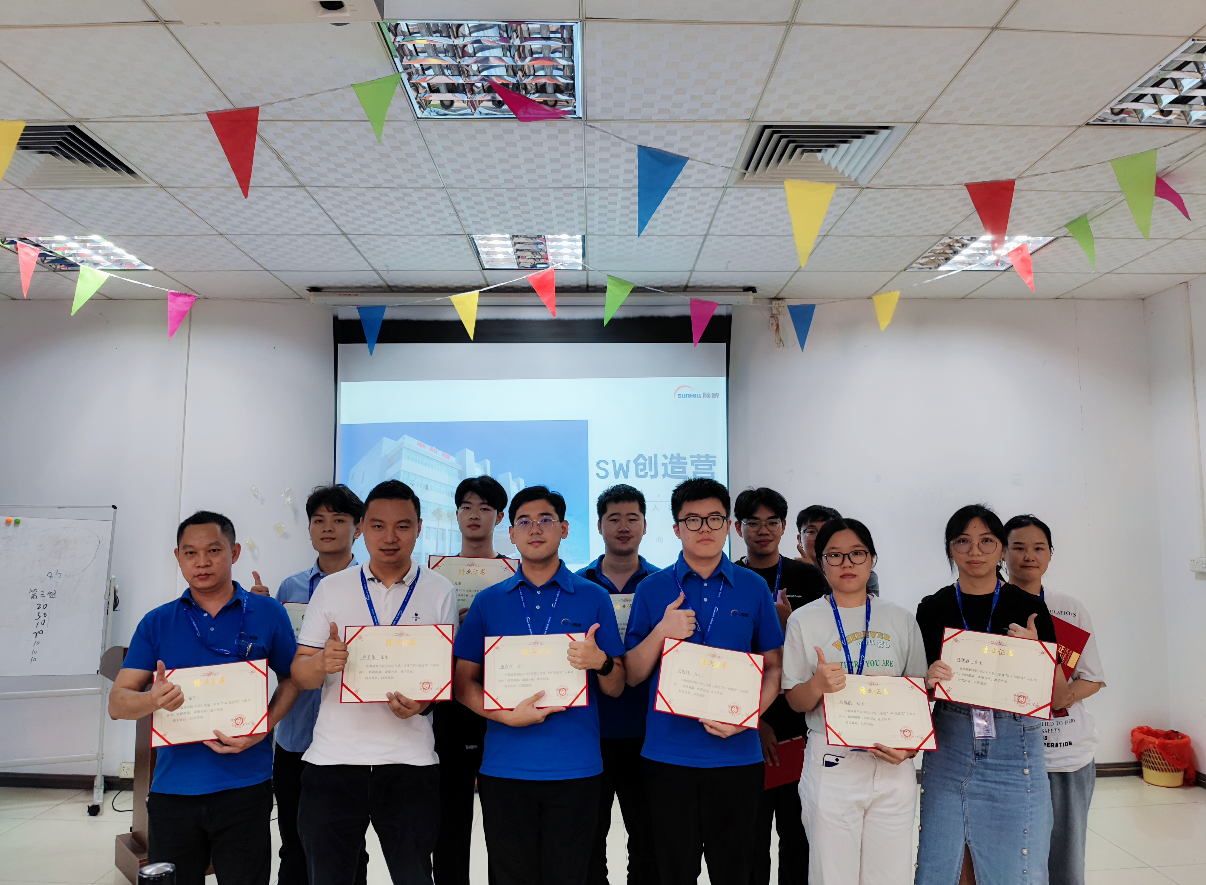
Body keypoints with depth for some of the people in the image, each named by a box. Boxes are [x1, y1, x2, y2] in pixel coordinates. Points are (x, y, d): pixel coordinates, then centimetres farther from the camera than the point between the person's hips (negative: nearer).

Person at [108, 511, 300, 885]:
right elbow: (117, 703, 2)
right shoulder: (157, 623, 5)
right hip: (172, 787, 2)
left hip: (244, 787, -2)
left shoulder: (268, 614, 2)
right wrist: (152, 700, -21)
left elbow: (291, 678, 7)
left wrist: (263, 728, -11)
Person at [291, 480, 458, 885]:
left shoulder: (439, 591, 4)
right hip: (332, 759, 1)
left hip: (410, 761, -1)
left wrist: (423, 701, -16)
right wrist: (323, 662, -18)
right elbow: (300, 673, 5)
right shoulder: (331, 588, 7)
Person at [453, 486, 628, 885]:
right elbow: (464, 682, 5)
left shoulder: (593, 598, 3)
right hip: (504, 767, 1)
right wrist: (508, 715, -12)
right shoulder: (488, 602, 6)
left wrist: (600, 662, -18)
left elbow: (616, 688, 5)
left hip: (575, 769, -1)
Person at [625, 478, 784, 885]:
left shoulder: (753, 588, 3)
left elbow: (774, 667, 6)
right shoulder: (652, 589, 1)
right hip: (669, 755, 0)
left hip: (737, 755, 1)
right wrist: (662, 632, -15)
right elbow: (631, 675, 3)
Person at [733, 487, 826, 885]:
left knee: (799, 834, 8)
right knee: (751, 832, 5)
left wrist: (788, 626, -13)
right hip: (748, 729, -1)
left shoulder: (809, 579, 5)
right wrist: (754, 720, -7)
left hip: (802, 725, 1)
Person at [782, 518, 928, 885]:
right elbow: (794, 700, 1)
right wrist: (818, 685, -20)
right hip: (832, 766, -2)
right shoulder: (804, 620, 1)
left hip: (894, 768, 2)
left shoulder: (901, 620, 8)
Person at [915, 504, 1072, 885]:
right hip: (948, 749, 1)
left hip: (1015, 751, -1)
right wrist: (928, 680, -11)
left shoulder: (1029, 609, 1)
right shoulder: (932, 609, 4)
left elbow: (1058, 699, 2)